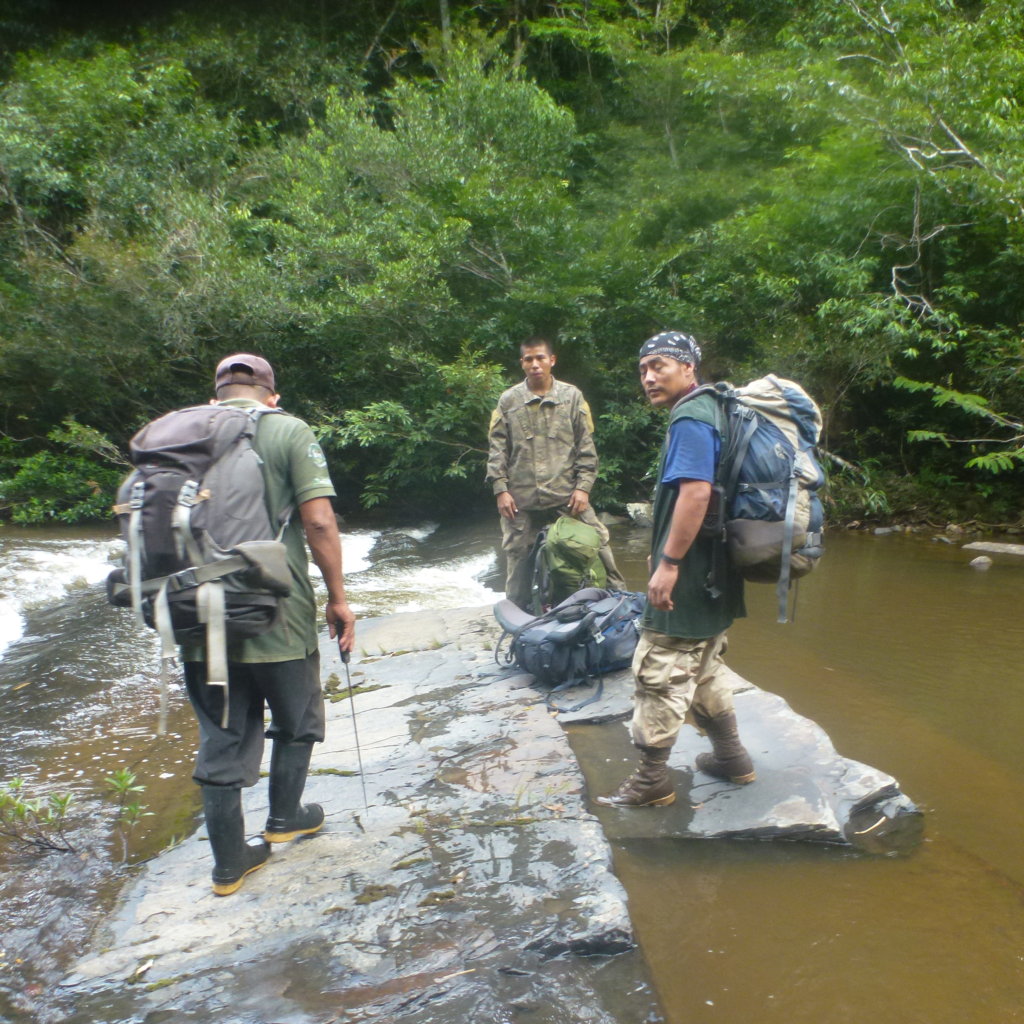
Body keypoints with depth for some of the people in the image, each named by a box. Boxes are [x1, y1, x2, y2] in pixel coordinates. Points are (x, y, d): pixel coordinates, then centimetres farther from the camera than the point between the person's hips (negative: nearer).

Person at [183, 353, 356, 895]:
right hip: (276, 616, -4)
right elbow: (318, 520, -15)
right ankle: (284, 817, 38)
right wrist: (337, 597, -5)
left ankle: (229, 861, 26)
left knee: (221, 737, 15)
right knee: (296, 720, 22)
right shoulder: (288, 431, -5)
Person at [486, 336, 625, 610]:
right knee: (518, 561, 8)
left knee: (596, 546, -2)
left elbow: (586, 447, 4)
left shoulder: (572, 397, 5)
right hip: (521, 500, 1)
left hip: (567, 496, 0)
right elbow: (497, 450, 5)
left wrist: (583, 486, -4)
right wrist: (501, 489, -3)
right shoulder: (508, 401, 6)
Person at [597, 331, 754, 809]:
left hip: (688, 576, -10)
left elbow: (695, 491, -27)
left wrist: (669, 561, -26)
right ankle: (731, 757, 34)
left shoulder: (690, 420, -16)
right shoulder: (707, 412, 16)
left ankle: (651, 781, 9)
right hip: (712, 577, 10)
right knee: (704, 668, 22)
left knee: (659, 672, -1)